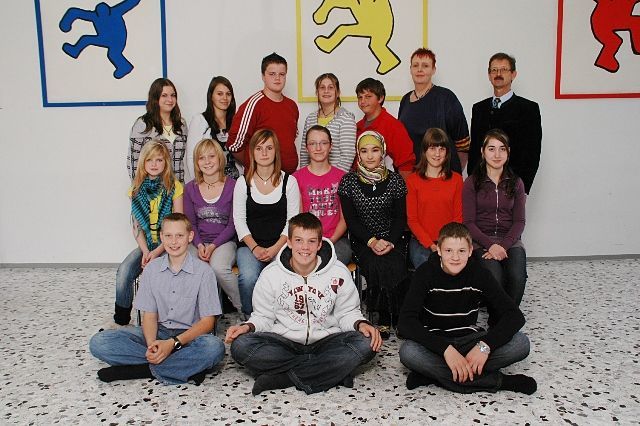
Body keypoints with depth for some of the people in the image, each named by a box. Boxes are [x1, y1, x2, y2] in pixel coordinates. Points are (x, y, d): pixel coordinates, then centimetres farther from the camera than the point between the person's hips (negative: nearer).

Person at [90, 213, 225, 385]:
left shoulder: (203, 271, -7)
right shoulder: (152, 269, 4)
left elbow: (207, 321, -9)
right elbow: (149, 314, 2)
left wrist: (173, 343, -21)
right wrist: (151, 345, -19)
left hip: (189, 335, -3)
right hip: (157, 332, 4)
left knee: (214, 347, -37)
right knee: (98, 343, -18)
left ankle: (140, 368, -20)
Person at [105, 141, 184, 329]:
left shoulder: (174, 187, -4)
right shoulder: (137, 189, 8)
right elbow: (136, 226, 6)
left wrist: (157, 252, -16)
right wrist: (145, 251, -10)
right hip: (146, 244, 4)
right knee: (124, 271, -20)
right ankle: (121, 319, -5)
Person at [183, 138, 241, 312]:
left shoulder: (232, 186, -1)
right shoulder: (190, 188, 10)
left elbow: (233, 224, -2)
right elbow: (190, 223, 9)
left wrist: (213, 245, -13)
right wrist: (199, 244, -10)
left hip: (224, 241, -3)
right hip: (198, 242, 3)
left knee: (219, 268, -34)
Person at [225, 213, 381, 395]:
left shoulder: (338, 273, -1)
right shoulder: (271, 274, -1)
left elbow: (347, 313, 7)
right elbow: (263, 316, 7)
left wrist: (361, 324, -14)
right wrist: (248, 326, -14)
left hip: (324, 342, 0)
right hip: (284, 342, 0)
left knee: (366, 344, -29)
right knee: (241, 346, -28)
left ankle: (281, 377, -25)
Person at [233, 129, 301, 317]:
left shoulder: (289, 181, 6)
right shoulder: (243, 182, 8)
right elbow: (239, 220, 4)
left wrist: (275, 248, -11)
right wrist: (255, 247, -10)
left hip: (280, 245, 0)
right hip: (250, 245, 1)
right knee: (248, 278, -30)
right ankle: (250, 318, -3)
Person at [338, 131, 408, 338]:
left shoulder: (395, 180, 5)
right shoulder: (349, 181, 2)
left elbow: (401, 217, 4)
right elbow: (351, 219, -2)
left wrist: (390, 242, -13)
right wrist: (372, 241, -16)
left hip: (391, 240, 1)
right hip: (362, 241, -1)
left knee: (395, 266, -29)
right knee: (377, 265, -30)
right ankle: (385, 318, -13)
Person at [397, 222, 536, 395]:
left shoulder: (479, 274, -9)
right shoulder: (426, 273, -15)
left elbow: (515, 315, -15)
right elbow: (405, 322, -25)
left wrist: (485, 345, -31)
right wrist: (445, 348, -37)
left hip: (469, 338, 3)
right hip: (435, 340, -2)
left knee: (521, 343, -22)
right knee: (408, 352, -36)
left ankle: (434, 373, -26)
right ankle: (496, 381, -28)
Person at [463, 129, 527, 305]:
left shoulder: (516, 183, 12)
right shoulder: (472, 183, 3)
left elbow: (519, 221, 6)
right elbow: (469, 222, -2)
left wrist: (504, 245, -13)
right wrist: (490, 244, -18)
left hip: (509, 240, 3)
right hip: (481, 240, -2)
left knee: (517, 277, -28)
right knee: (495, 277, -30)